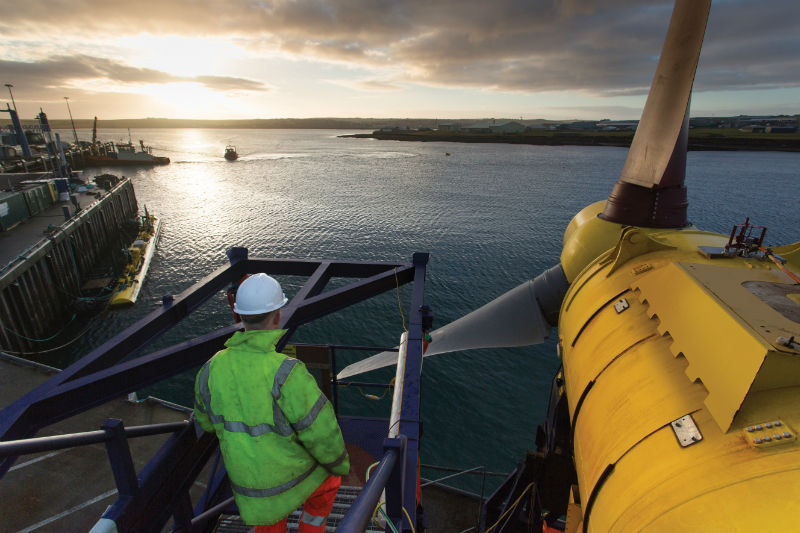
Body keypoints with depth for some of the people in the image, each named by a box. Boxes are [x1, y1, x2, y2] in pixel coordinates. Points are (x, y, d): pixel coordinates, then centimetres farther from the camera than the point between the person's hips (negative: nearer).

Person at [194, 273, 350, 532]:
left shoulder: (213, 368, -15)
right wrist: (340, 463, -5)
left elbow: (207, 420, 5)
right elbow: (323, 436, -27)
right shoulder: (286, 373, -35)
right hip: (291, 476, -4)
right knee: (328, 477, 30)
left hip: (246, 478, 5)